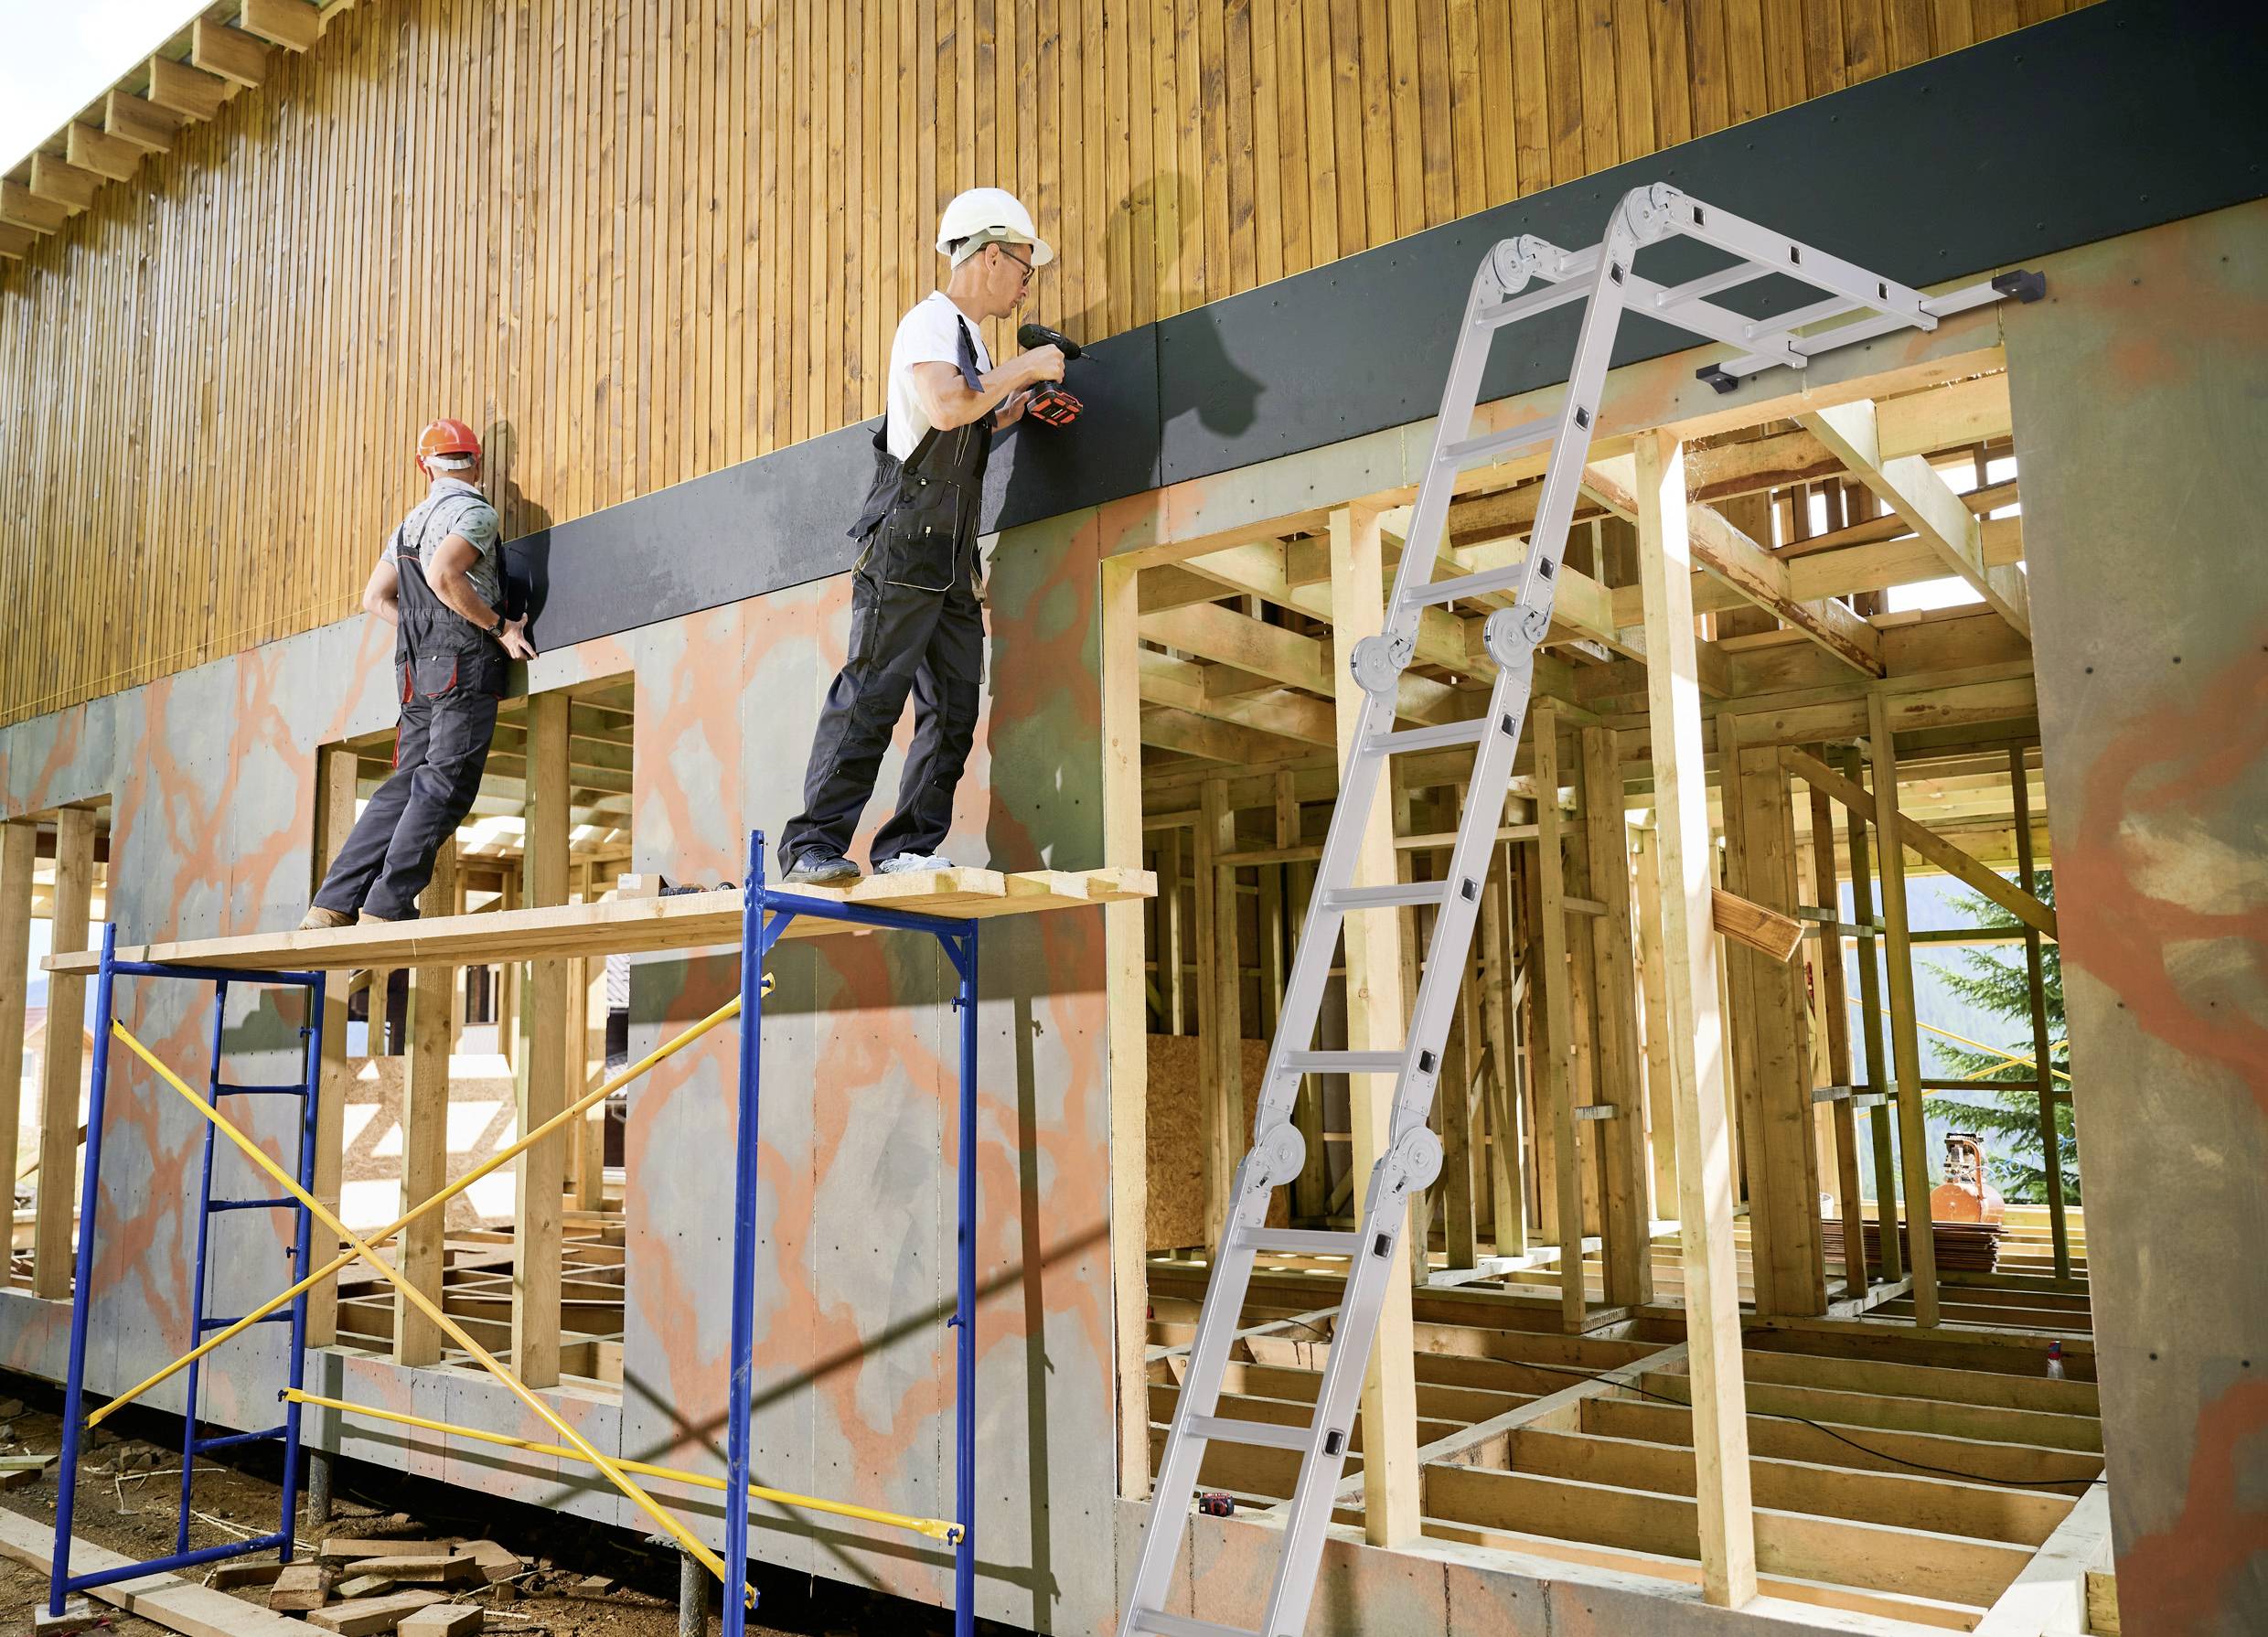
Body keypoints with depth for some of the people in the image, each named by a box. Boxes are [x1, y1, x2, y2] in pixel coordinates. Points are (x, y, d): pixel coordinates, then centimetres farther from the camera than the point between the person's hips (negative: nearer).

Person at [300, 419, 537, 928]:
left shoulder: (410, 523, 22)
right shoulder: (474, 511, -3)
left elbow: (374, 597, 22)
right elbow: (443, 576, -19)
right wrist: (500, 628, -12)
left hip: (417, 671, 8)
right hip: (464, 662, -8)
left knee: (407, 785, 8)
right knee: (445, 787, -8)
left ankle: (331, 906, 4)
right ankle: (385, 908, -11)